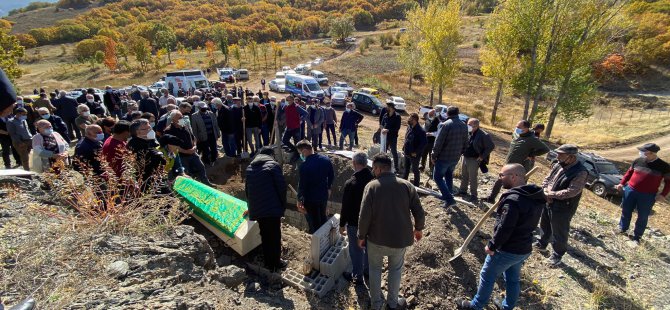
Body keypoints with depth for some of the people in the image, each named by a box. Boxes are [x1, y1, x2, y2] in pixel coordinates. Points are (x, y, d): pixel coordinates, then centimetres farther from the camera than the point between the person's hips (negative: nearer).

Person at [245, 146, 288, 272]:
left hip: (257, 209, 6)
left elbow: (247, 189, 18)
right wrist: (283, 204, 0)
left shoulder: (250, 167, 14)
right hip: (272, 208, -6)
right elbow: (281, 186, -11)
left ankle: (268, 262, 26)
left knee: (264, 236, 16)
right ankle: (276, 263, 17)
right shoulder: (274, 165, -5)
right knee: (275, 236, 7)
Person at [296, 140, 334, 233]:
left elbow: (302, 185, -18)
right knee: (323, 217, 27)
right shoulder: (326, 159, -7)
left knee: (314, 223, 12)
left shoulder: (304, 166, -25)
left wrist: (299, 200, -4)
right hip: (324, 196, 6)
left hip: (310, 199, -6)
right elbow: (332, 176, 5)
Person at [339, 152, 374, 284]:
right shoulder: (375, 179, -12)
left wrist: (342, 225, -3)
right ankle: (367, 270, 44)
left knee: (356, 250, 13)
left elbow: (345, 207, -17)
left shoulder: (350, 183, -25)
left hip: (355, 223, -5)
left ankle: (357, 276, 31)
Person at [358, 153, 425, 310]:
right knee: (396, 269, 24)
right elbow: (419, 212, -5)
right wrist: (418, 228, 14)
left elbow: (365, 216, -16)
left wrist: (361, 236, -1)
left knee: (375, 268, 22)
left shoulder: (371, 186, -15)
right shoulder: (406, 185, -8)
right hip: (400, 238, 2)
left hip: (376, 238, -2)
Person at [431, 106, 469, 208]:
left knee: (437, 177, 3)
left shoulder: (445, 125, -17)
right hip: (455, 158, 7)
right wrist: (459, 153, 20)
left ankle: (449, 199, -7)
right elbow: (465, 143, 11)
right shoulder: (464, 126, 5)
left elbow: (438, 143, -18)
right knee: (449, 176, 24)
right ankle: (448, 196, 34)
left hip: (444, 157, -7)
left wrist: (434, 156, -9)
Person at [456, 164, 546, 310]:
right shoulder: (534, 196, 1)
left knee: (487, 277, 11)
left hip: (507, 250, -8)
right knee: (513, 279, 25)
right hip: (525, 248, 8)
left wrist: (492, 246, -14)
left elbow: (504, 228, -27)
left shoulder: (513, 199, -28)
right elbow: (525, 222, 10)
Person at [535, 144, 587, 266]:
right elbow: (547, 178, 7)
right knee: (544, 225, 26)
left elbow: (571, 191, -27)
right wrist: (545, 190, -11)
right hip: (548, 202, 8)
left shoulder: (580, 172, -23)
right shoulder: (558, 164, 0)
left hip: (562, 208, -7)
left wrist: (551, 194, -22)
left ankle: (557, 255, 28)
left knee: (559, 233, 9)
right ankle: (542, 244, 48)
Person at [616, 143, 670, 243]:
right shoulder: (638, 161, -1)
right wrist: (622, 183, 7)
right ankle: (622, 229, 34)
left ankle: (637, 237, 21)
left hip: (648, 196, -2)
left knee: (643, 217, 7)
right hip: (630, 190, 3)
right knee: (626, 211, 14)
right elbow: (629, 172, 13)